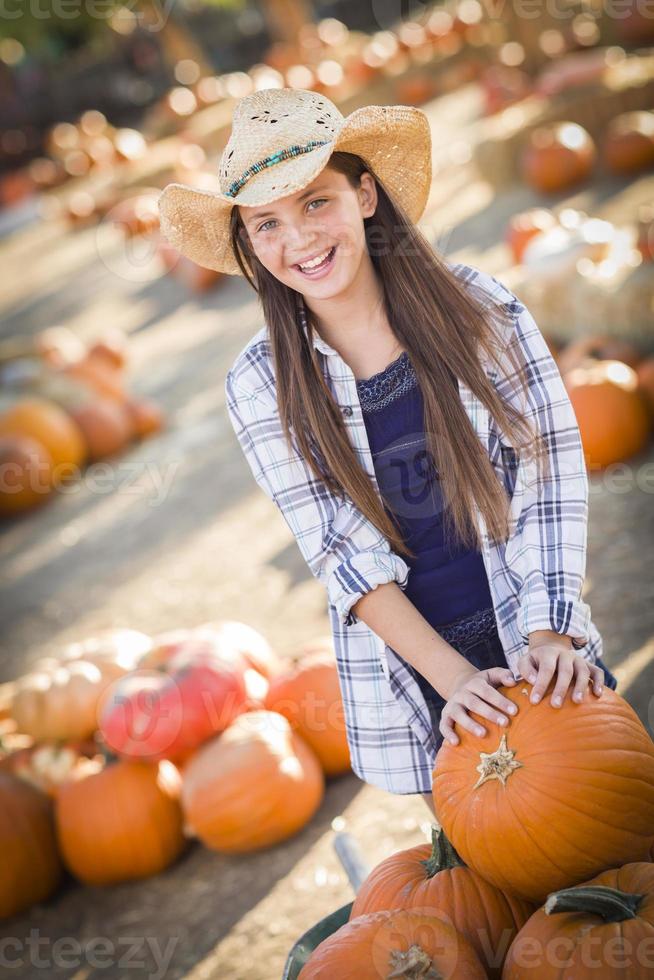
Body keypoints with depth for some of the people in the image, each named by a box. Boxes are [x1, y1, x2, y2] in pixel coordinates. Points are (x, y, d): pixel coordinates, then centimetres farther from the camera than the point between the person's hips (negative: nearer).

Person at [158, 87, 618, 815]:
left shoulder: (479, 308, -7)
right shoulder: (260, 385, -7)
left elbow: (552, 476, -7)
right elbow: (344, 556, -9)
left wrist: (551, 634, -17)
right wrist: (455, 677, -18)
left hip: (535, 643, 1)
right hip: (407, 674, 0)